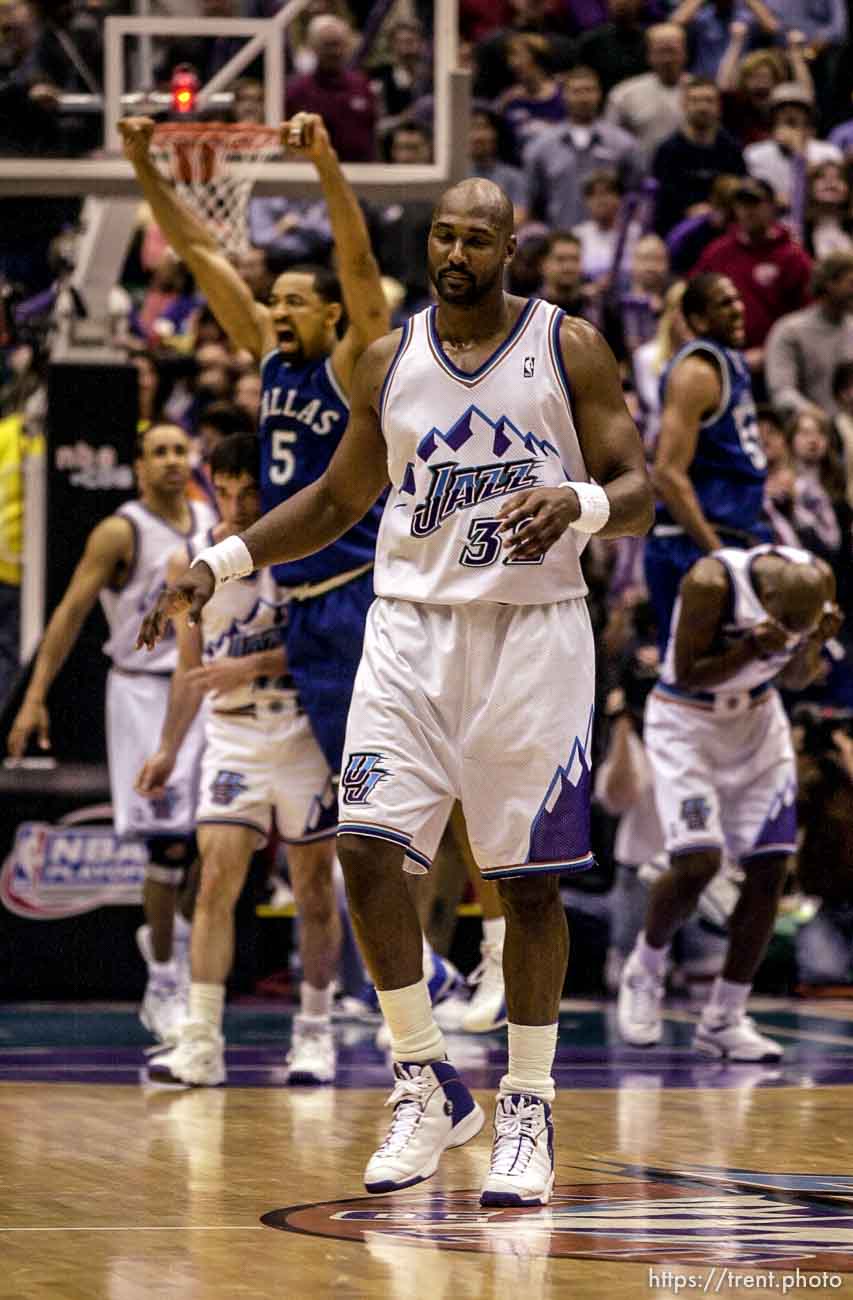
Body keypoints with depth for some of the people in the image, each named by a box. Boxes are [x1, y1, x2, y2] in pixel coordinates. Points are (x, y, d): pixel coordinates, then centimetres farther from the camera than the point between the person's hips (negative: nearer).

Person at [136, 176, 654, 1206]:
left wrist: (575, 504, -27)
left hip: (531, 631, -3)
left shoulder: (570, 350, -2)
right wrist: (220, 564, 9)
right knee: (367, 846, -10)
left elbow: (637, 496, -4)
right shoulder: (389, 362, 7)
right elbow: (336, 501, 19)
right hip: (411, 625, 3)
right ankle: (426, 1085, 4)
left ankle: (527, 1111, 12)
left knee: (526, 879, 1)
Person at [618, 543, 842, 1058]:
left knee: (769, 870, -3)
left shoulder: (818, 579, -12)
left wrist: (814, 644, -20)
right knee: (698, 862, -18)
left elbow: (794, 678, 2)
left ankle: (725, 1018, 8)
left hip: (757, 721, 5)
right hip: (687, 723, -5)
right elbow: (686, 675, -22)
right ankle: (645, 971, 11)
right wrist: (753, 649, -37)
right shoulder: (712, 583, -29)